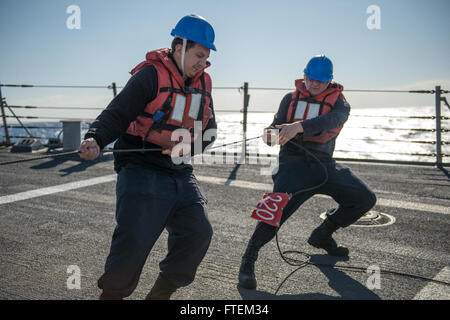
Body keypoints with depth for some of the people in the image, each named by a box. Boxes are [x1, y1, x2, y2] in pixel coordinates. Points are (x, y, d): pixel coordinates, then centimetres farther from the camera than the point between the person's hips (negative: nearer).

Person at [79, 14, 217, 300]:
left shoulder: (203, 83, 10)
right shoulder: (151, 75, -11)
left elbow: (209, 129, 9)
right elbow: (118, 114, -15)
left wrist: (188, 145, -11)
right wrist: (95, 139, -34)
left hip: (180, 173, 7)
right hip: (141, 169, -7)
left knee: (198, 233, 2)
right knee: (135, 239, -17)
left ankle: (160, 293, 19)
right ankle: (111, 294, 8)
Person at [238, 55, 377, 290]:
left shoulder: (339, 104, 1)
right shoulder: (291, 99, 7)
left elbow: (330, 121, -22)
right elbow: (278, 125, 3)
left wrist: (298, 126, -41)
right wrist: (273, 134, -24)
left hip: (324, 165, 3)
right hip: (293, 162, -3)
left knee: (365, 199, 3)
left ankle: (322, 235, 22)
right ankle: (248, 260, -21)